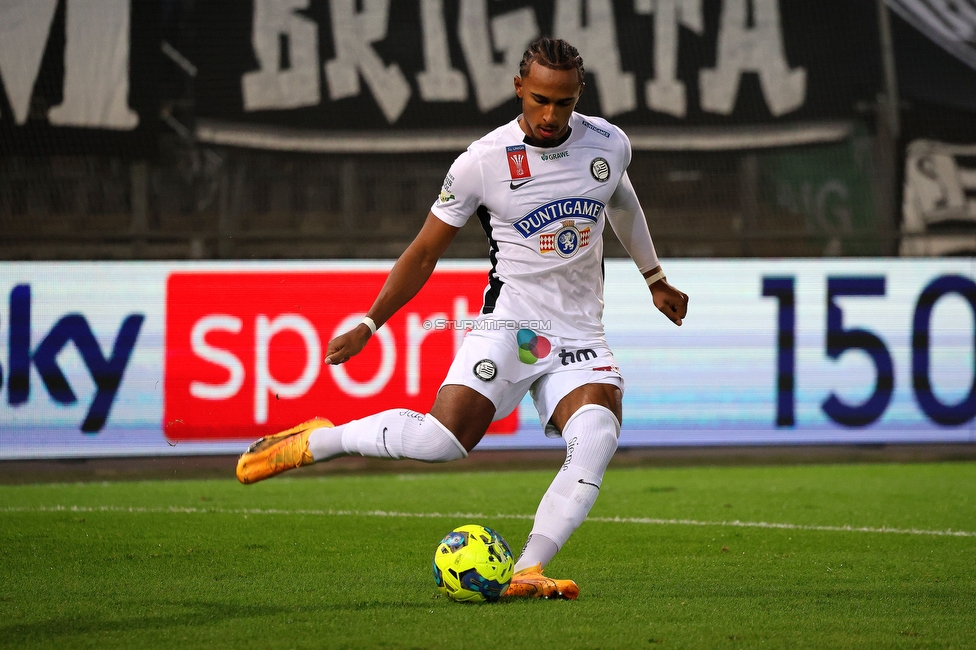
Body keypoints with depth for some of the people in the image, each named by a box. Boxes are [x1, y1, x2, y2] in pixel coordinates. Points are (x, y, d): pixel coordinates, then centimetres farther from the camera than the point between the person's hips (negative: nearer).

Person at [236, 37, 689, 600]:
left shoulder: (609, 145, 2)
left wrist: (655, 278, 39)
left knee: (598, 437, -28)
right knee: (443, 438, -25)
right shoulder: (483, 162, -8)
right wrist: (369, 325, 1)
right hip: (510, 323, -3)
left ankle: (526, 573, -30)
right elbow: (426, 250, 3)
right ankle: (314, 441, -1)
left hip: (581, 338, 3)